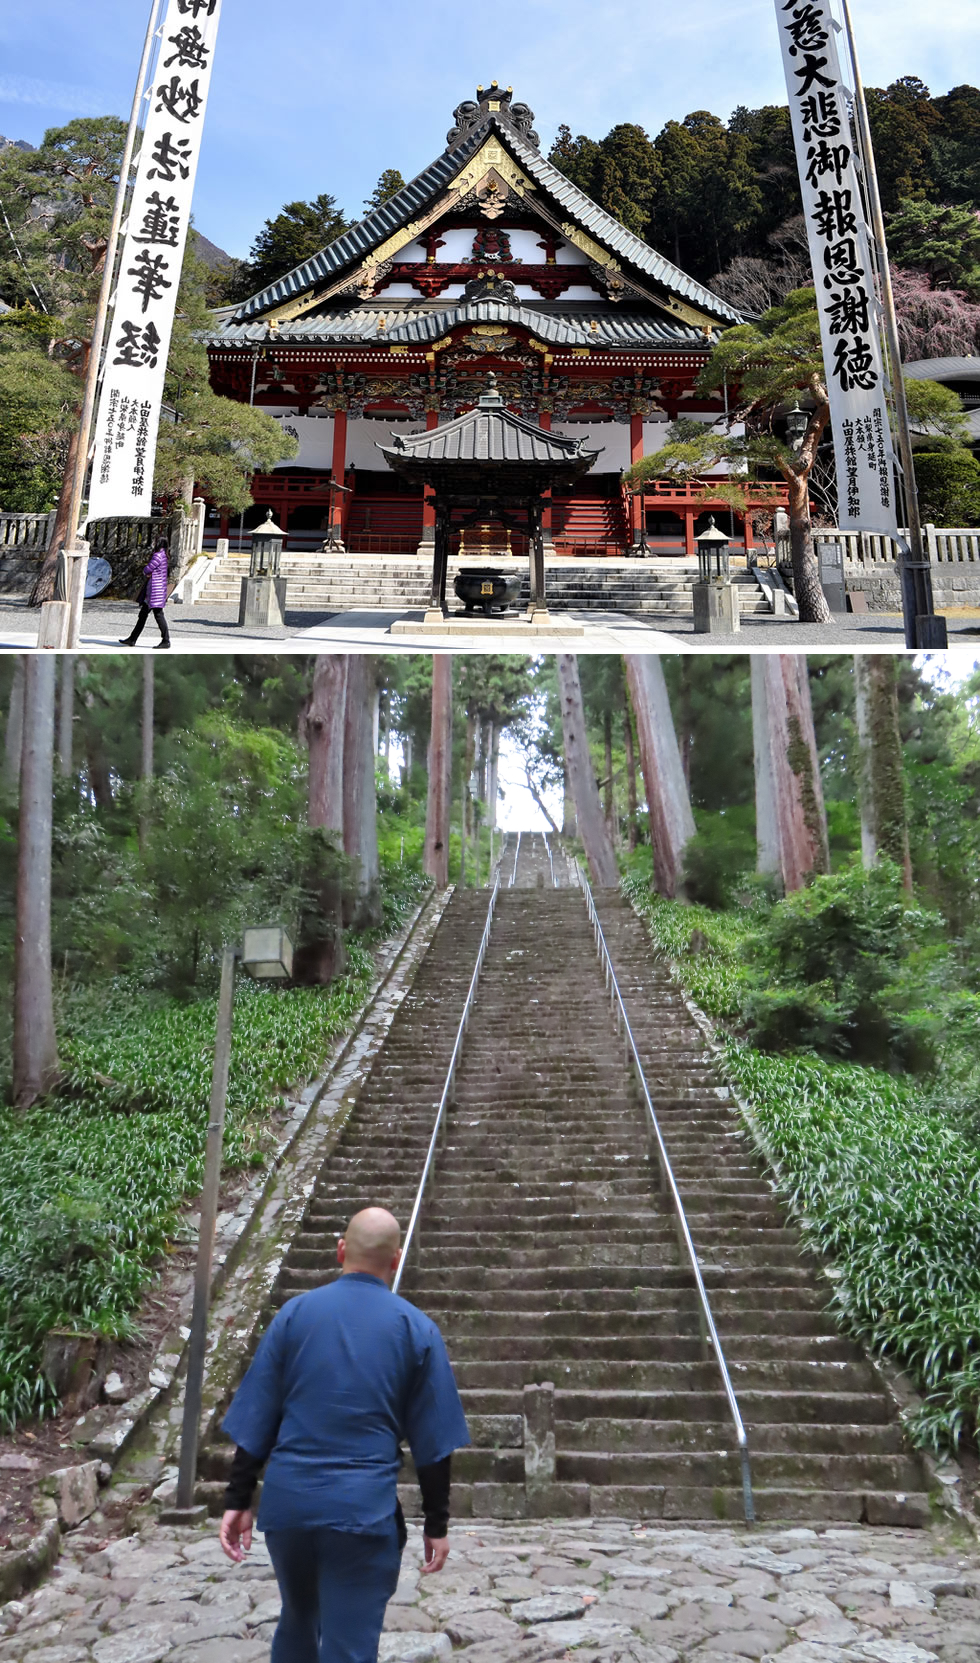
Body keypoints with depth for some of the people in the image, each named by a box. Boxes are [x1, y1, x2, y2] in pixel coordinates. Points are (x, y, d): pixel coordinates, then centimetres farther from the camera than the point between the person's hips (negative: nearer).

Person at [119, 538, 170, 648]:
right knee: (143, 614, 11)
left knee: (158, 614, -8)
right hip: (151, 590, 10)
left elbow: (146, 571, -13)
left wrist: (146, 571, 9)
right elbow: (146, 572, 20)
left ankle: (166, 641, -5)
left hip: (156, 590, -10)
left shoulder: (158, 556, -14)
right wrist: (147, 573, -2)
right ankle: (132, 639, 15)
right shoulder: (160, 555, 17)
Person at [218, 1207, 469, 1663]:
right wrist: (436, 1523, 9)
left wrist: (238, 1499, 9)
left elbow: (256, 1417, 3)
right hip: (364, 1509, -3)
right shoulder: (416, 1329, -2)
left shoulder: (294, 1313, 2)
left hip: (287, 1501, 3)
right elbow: (432, 1439, 1)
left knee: (297, 1623, 24)